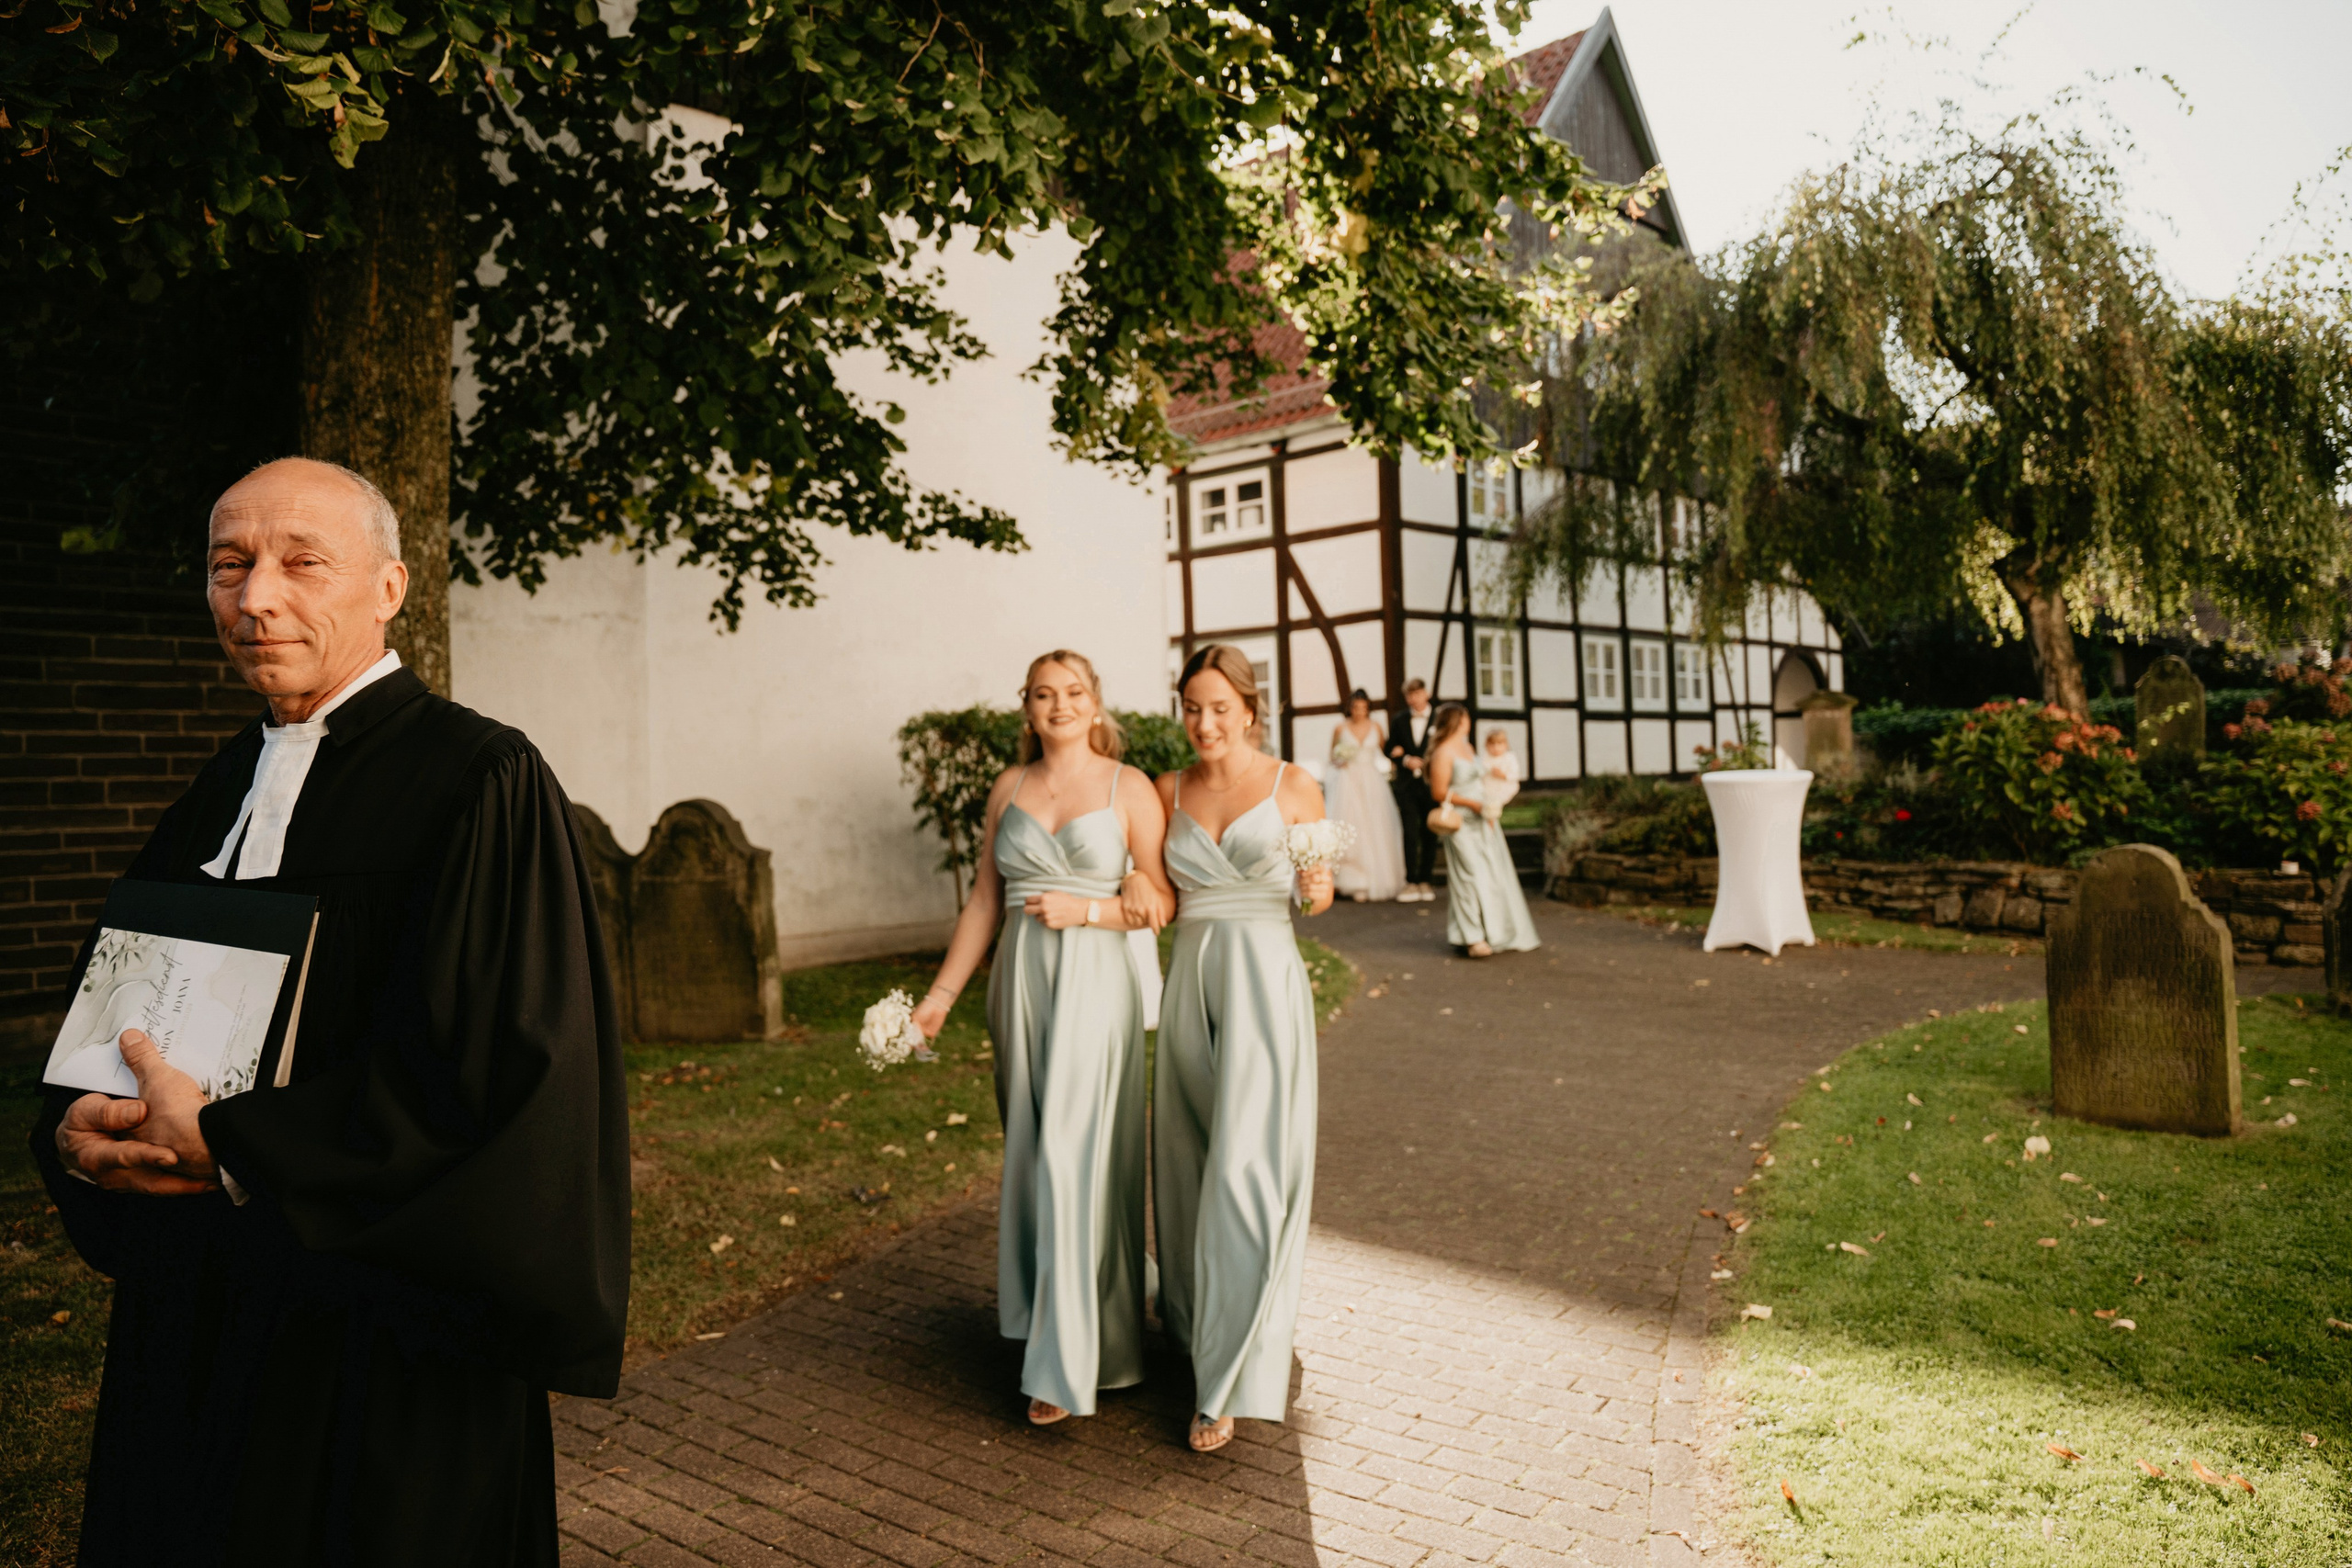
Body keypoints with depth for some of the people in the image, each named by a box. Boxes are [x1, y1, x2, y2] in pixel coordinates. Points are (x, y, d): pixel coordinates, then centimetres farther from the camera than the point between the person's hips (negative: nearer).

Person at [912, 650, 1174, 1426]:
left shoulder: (1128, 788, -2)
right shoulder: (1009, 788, 9)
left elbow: (1163, 902, -1)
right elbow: (983, 903, 11)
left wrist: (1084, 909, -14)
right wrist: (938, 998, 8)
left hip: (1093, 984, -4)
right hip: (1018, 983, 4)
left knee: (1075, 1158, -5)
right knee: (1030, 1154, 11)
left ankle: (1068, 1361, 4)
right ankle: (1045, 1312, 30)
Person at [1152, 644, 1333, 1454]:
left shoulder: (1293, 787, -2)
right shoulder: (1169, 792, 7)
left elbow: (1319, 889, 7)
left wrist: (1319, 887, -15)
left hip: (1266, 982, -4)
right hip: (1190, 981, 4)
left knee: (1248, 1169, -7)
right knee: (1192, 1163, 12)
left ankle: (1226, 1380, 3)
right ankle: (1202, 1318, 36)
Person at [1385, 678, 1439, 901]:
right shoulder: (1399, 719, 7)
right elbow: (1392, 751, 10)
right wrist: (1406, 760, -10)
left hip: (1431, 783, -1)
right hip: (1407, 784, 1)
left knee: (1429, 835, 6)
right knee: (1410, 835, -4)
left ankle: (1425, 881, 15)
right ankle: (1411, 884, 0)